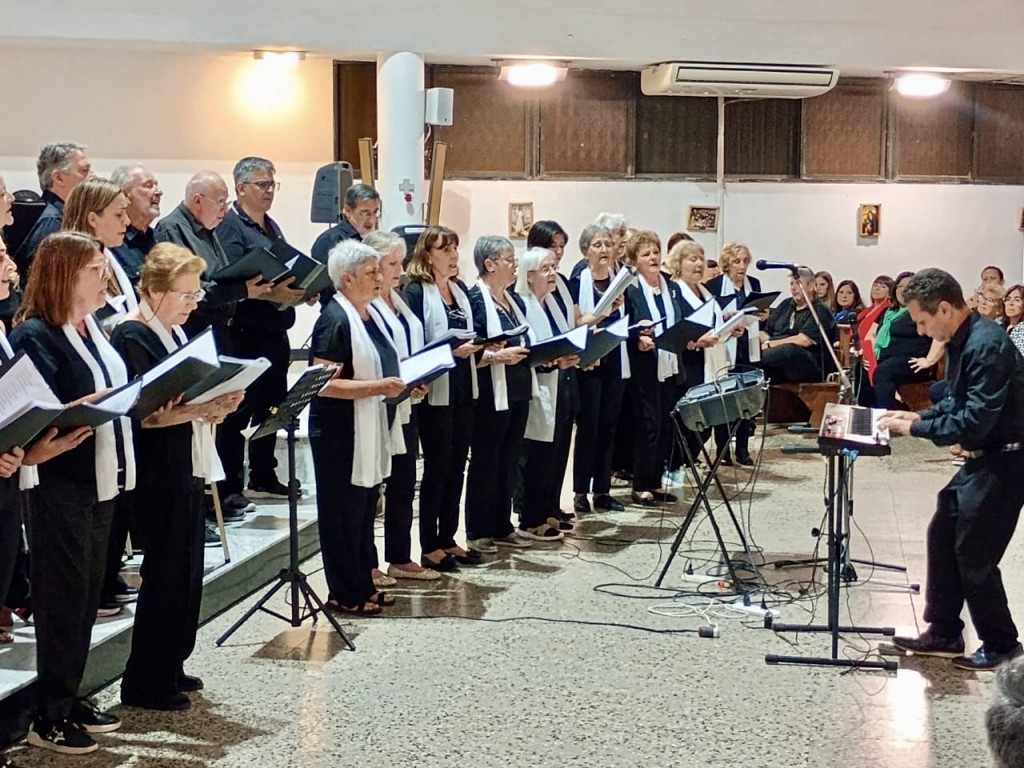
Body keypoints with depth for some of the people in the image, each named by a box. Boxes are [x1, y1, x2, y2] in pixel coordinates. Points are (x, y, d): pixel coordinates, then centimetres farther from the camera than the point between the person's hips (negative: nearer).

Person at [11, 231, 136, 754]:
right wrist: (100, 400, -29)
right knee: (62, 595, -1)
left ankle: (70, 697, 26)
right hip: (60, 484, -8)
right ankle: (50, 716, 8)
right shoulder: (35, 335, -13)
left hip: (100, 480, 8)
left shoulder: (92, 330, 13)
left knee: (87, 594, 14)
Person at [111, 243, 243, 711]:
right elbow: (141, 413, -18)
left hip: (186, 466, 9)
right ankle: (143, 683, 6)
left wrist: (215, 406, -3)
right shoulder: (131, 337, -12)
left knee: (187, 570, 12)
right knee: (164, 572, -4)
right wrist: (197, 411, -28)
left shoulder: (176, 334, 13)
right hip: (156, 471, -9)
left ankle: (170, 667, 24)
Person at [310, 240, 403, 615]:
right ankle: (344, 594, 10)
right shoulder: (335, 320, -17)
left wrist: (400, 385, 7)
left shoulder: (368, 315, 11)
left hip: (370, 432, 9)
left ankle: (363, 585, 25)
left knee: (365, 510, 15)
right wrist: (377, 387, -26)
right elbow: (325, 384, -23)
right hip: (341, 433, -9)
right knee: (343, 513, 1)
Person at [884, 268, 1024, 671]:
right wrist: (918, 416, 4)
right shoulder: (962, 341, 6)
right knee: (942, 538, 13)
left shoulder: (987, 346, -25)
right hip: (980, 460, 10)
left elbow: (975, 421, -28)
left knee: (974, 557, -2)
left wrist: (915, 428, -19)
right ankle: (943, 634, 24)